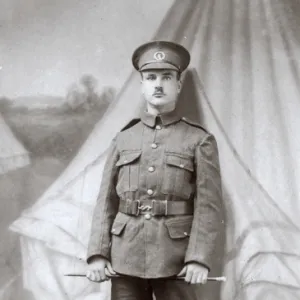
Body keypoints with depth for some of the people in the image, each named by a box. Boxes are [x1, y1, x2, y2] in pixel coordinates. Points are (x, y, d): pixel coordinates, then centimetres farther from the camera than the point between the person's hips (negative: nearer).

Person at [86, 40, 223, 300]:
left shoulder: (200, 140, 1)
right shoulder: (123, 139, 9)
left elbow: (209, 204, -5)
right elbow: (106, 201, 7)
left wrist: (199, 258, -15)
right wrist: (97, 254, -2)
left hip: (175, 257, -2)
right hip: (125, 254, 3)